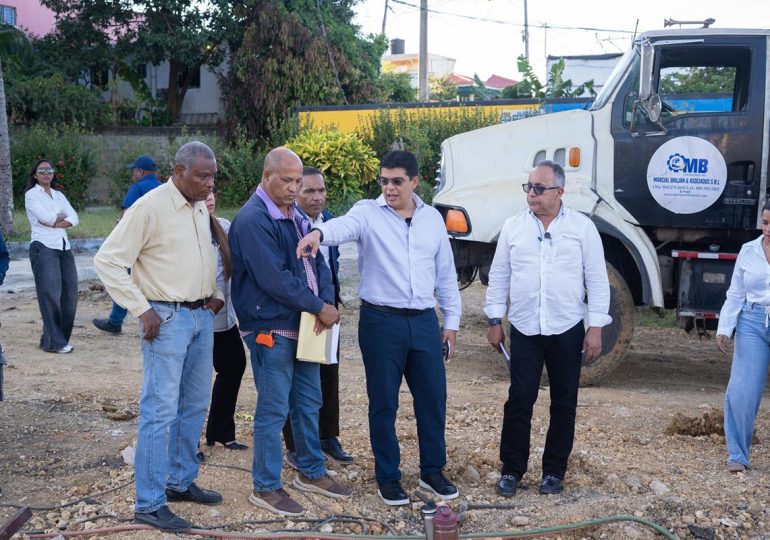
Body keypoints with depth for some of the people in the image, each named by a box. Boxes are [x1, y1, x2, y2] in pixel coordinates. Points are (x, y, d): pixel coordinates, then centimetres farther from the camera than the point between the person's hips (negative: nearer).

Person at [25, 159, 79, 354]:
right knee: (51, 294, -9)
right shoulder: (31, 195, 3)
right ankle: (54, 342, -5)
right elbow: (46, 217, -13)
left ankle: (59, 338, 11)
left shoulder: (59, 195, 19)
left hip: (64, 247, 6)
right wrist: (62, 216, 4)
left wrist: (55, 222, -8)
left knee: (69, 293, 1)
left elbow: (74, 219, 5)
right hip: (44, 247, -6)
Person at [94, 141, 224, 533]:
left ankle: (181, 482, 28)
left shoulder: (200, 208, 8)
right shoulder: (150, 208, -14)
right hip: (168, 318, -8)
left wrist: (215, 294, 10)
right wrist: (142, 309, -16)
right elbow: (107, 260, -14)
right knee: (161, 410, -6)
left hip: (202, 315, 8)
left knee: (194, 405, 14)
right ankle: (149, 504, 1)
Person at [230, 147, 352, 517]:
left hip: (304, 325, 9)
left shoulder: (295, 214, 11)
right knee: (274, 410, -1)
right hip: (271, 329, -9)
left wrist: (326, 301, -9)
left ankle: (311, 472, 33)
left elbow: (317, 262, 10)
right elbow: (274, 279, -24)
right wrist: (319, 307, -17)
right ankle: (265, 487, 11)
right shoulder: (253, 220, -18)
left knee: (308, 402, 18)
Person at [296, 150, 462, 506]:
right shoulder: (368, 213, -4)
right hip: (381, 321, -3)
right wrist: (319, 233, -50)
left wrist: (451, 321, 12)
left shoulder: (432, 218, 9)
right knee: (384, 403, 5)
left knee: (432, 399, 9)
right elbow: (344, 226, -27)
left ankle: (432, 471, 27)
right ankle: (388, 478, 19)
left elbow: (446, 274, 14)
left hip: (424, 321, 4)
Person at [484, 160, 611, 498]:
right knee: (519, 400, 0)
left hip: (567, 330, -1)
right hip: (524, 330, 1)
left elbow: (597, 280, -1)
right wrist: (495, 321, 6)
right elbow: (499, 276, 9)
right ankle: (511, 470, 12)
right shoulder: (514, 226, 5)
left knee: (564, 403, 8)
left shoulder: (582, 227, -1)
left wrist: (596, 328, -6)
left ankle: (554, 471, 21)